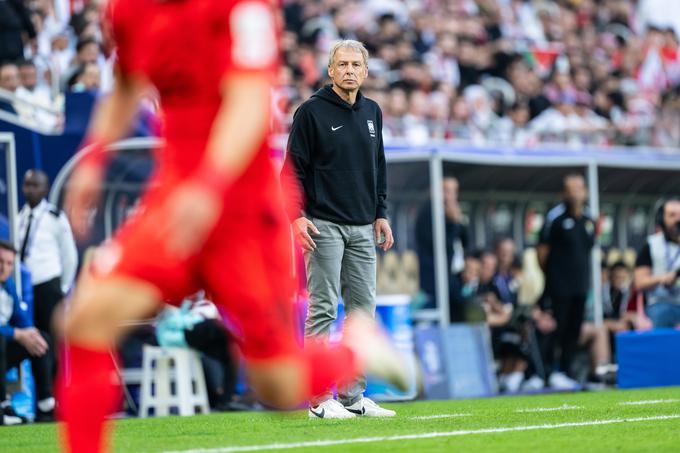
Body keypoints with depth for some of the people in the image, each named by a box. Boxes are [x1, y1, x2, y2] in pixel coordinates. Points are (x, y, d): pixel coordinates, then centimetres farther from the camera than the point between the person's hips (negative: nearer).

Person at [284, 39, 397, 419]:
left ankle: (353, 395, 12)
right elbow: (294, 167, -7)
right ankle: (320, 398, -5)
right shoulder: (312, 111, -6)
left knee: (363, 309, 6)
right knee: (324, 309, -7)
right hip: (324, 226, -6)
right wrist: (297, 215, -15)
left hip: (363, 228, 6)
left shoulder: (372, 113, 12)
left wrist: (381, 214, 13)